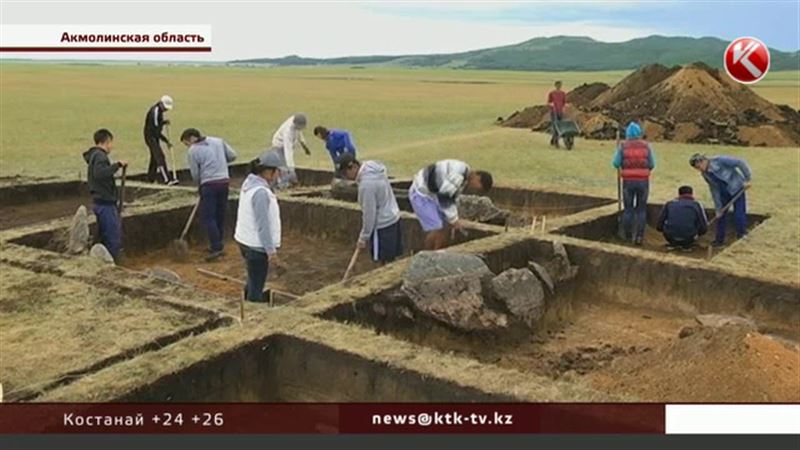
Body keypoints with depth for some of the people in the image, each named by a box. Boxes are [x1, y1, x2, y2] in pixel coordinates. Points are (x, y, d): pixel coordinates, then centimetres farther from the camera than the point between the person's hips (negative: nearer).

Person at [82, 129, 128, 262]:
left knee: (107, 238, 16)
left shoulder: (95, 155, 17)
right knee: (113, 240, -7)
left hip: (102, 202, 10)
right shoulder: (100, 156, -14)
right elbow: (100, 173, -33)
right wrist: (117, 165, -30)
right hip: (105, 204, -10)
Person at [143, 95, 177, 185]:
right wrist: (167, 141, -23)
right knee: (160, 157, -16)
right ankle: (167, 180, -22)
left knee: (155, 157, 17)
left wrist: (164, 122, -2)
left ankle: (151, 178, 30)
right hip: (150, 136, -10)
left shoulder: (160, 110, 7)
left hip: (155, 137, 10)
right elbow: (156, 130, -25)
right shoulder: (155, 111, -23)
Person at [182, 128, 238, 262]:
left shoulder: (193, 151, -3)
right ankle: (218, 244, 21)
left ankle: (216, 248, -7)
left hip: (209, 184, -6)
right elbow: (232, 155, 11)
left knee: (208, 217, -1)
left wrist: (199, 185, 18)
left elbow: (195, 174, 0)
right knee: (220, 215, 13)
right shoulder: (218, 141, 11)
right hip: (224, 181, 6)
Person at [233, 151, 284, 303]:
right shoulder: (261, 192, -24)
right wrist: (271, 251, -21)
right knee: (256, 287, 1)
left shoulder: (250, 183, 6)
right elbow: (263, 225, -24)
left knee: (253, 281, 26)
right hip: (256, 246, -10)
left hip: (245, 241, 10)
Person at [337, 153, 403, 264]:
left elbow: (369, 213, -22)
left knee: (385, 261, 2)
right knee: (392, 258, 15)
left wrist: (363, 237, -11)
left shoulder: (366, 184, -27)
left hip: (383, 224, -9)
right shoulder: (372, 166, 0)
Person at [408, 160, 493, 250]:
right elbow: (444, 197, -26)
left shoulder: (465, 178, 6)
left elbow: (450, 198, 13)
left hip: (430, 195, 10)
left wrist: (454, 220, 6)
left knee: (442, 230, 7)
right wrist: (454, 220, -17)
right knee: (436, 229, -15)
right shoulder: (458, 175, -26)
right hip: (421, 193, -10)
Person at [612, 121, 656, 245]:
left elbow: (616, 163, -4)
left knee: (628, 209, 13)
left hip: (628, 181, 0)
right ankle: (639, 236, 4)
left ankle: (628, 235, 18)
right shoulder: (646, 146, 0)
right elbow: (652, 165, 1)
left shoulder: (623, 146, -4)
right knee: (641, 209, 9)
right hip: (643, 181, 0)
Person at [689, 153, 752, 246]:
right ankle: (719, 239, 19)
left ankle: (742, 237, 9)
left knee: (739, 215, -6)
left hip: (737, 189, -6)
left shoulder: (719, 161, -24)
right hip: (724, 193, 6)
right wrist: (718, 208, -3)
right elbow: (714, 190, -1)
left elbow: (740, 163, -22)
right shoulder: (705, 174, -4)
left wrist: (747, 179, -22)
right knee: (720, 215, 7)